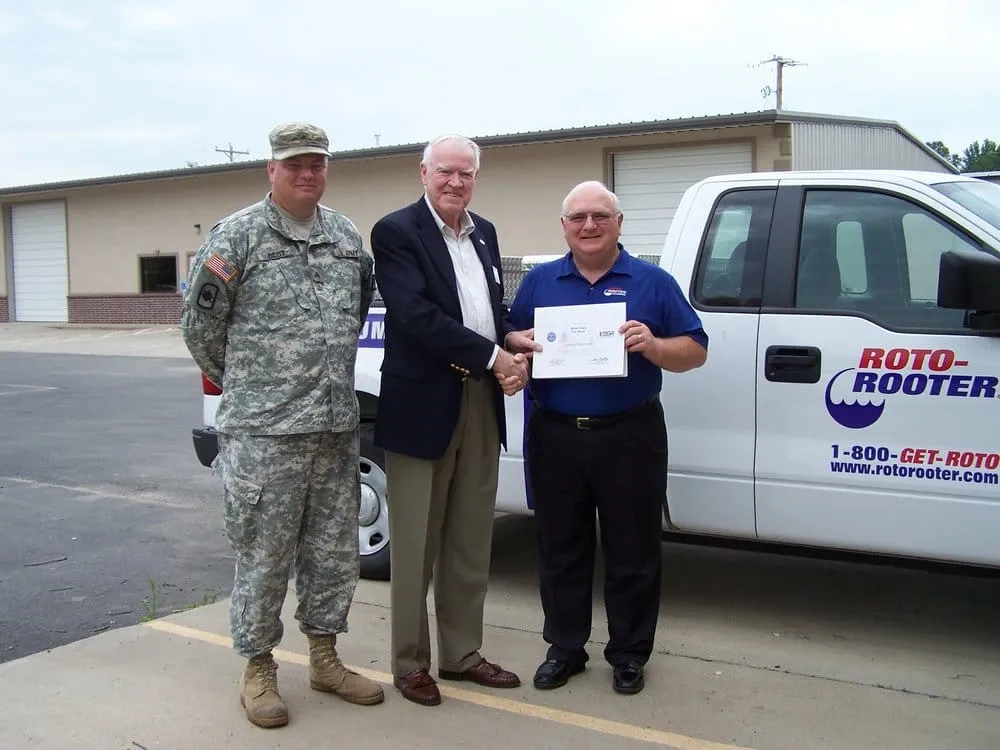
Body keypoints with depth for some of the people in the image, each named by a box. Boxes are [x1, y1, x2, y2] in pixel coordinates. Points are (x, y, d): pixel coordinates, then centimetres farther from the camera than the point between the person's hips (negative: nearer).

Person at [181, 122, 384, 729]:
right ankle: (258, 668, 19)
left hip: (337, 426, 5)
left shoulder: (348, 237, 10)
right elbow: (201, 323, -1)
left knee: (335, 549, 13)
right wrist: (242, 384, 7)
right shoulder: (237, 236, -6)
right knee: (264, 554, 3)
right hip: (264, 429, -5)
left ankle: (325, 657, 29)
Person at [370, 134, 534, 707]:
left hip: (483, 402, 7)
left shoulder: (485, 233, 14)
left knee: (471, 542, 14)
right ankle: (411, 663, 17)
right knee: (415, 546, 4)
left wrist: (514, 351, -5)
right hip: (423, 405, -6)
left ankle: (462, 654, 27)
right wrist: (493, 355, -19)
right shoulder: (396, 232, -8)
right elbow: (416, 315, -19)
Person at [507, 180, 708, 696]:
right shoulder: (539, 281, 10)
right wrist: (518, 344, -9)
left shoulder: (653, 282, 3)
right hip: (554, 437, 2)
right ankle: (564, 647, 26)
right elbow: (508, 340, 14)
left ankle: (629, 653, 22)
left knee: (632, 551, 6)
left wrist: (653, 346, -17)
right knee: (560, 549, 11)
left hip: (629, 438, -2)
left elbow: (696, 352, 2)